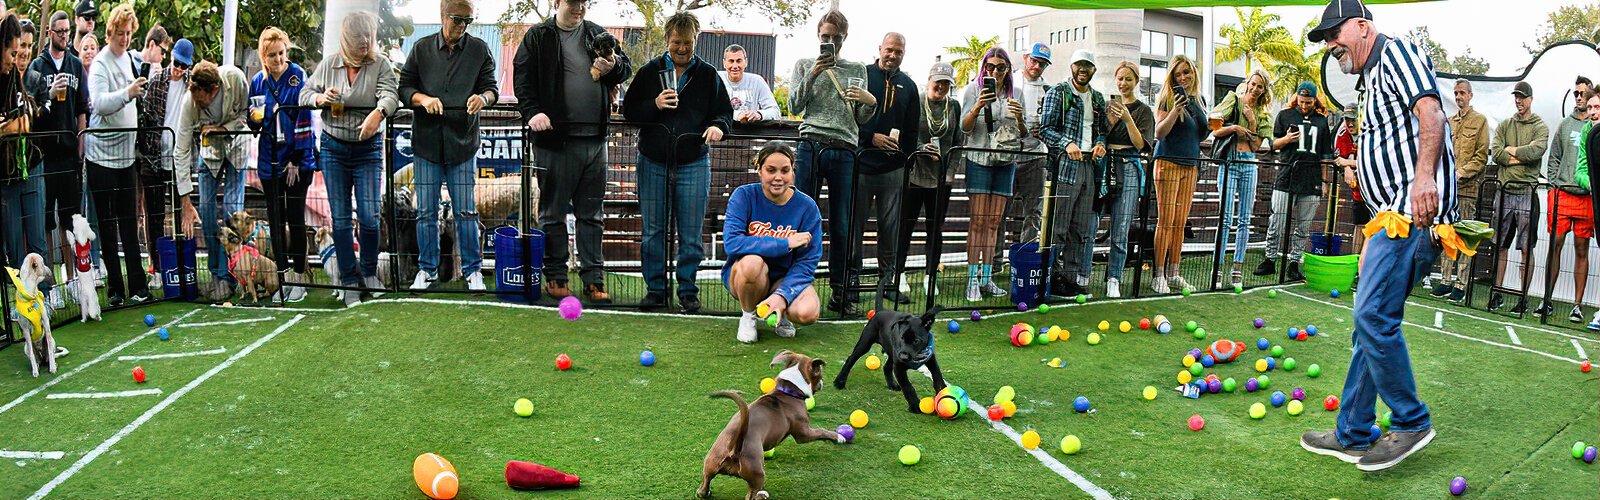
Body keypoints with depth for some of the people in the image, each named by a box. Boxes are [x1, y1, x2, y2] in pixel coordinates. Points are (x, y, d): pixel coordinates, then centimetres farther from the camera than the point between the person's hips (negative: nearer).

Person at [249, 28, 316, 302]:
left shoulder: (297, 75, -7)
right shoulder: (257, 81, 7)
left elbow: (304, 118, -10)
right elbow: (252, 123, 16)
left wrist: (297, 159, -13)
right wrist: (255, 118, -9)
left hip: (297, 161, -4)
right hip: (269, 161, 4)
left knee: (295, 218, 0)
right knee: (275, 220, 7)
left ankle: (299, 277, 9)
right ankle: (283, 276, 15)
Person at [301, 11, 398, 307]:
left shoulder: (381, 65, -6)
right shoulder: (329, 64, 2)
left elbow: (390, 94, -22)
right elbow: (304, 94, 9)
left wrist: (378, 113, -44)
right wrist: (320, 98, -15)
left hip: (368, 149, -2)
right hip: (333, 147, 2)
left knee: (369, 216, -5)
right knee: (340, 217, 4)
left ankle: (369, 272, 19)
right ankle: (349, 281, 13)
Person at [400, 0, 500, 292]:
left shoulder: (480, 49, 5)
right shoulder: (421, 48, 6)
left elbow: (492, 88, 4)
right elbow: (404, 87, 6)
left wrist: (483, 98, -19)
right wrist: (423, 99, -14)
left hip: (463, 142, -1)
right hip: (427, 140, 1)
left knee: (466, 212, 1)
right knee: (426, 212, 6)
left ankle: (472, 270, 13)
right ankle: (427, 270, 19)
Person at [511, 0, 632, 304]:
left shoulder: (598, 36, 15)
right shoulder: (538, 37, 4)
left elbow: (626, 68, 18)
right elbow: (523, 78, -1)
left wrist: (612, 68, -5)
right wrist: (532, 111, -15)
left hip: (594, 137, 4)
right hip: (555, 135, -3)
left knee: (591, 212, 7)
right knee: (553, 210, 4)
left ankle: (593, 279, 11)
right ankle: (555, 276, 13)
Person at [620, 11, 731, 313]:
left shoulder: (708, 75, 7)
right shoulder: (650, 72, 7)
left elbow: (725, 112, 11)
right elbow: (628, 110, 9)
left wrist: (718, 126, -12)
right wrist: (654, 105, -10)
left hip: (694, 164, -1)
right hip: (653, 163, 1)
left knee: (691, 234, 1)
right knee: (653, 231, 6)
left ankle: (688, 291, 11)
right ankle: (655, 288, 15)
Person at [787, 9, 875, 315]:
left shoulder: (857, 70, 16)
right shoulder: (805, 65, 14)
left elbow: (862, 120, 15)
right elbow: (794, 107, 3)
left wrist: (870, 102, -6)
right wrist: (812, 75, -7)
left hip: (844, 152, 1)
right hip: (810, 148, -1)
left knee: (841, 226, 2)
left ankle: (840, 291, 9)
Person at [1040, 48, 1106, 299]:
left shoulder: (1097, 98, 20)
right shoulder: (1058, 92, 1)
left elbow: (1102, 129, 23)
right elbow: (1046, 128, -6)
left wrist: (1100, 143, 0)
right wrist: (1067, 144, -21)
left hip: (1090, 165, 6)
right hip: (1065, 165, -6)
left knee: (1082, 228, 7)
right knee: (1058, 226, -8)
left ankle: (1072, 277, 13)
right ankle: (1052, 277, -3)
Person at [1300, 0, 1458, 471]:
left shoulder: (1396, 52, -1)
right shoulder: (1374, 82, 27)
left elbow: (1430, 110, -19)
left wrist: (1423, 176, -34)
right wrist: (1373, 239, 26)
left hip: (1415, 211, -10)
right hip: (1394, 216, 10)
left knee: (1373, 316, -15)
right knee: (1370, 322, 9)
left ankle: (1411, 422, -2)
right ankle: (1352, 435, 13)